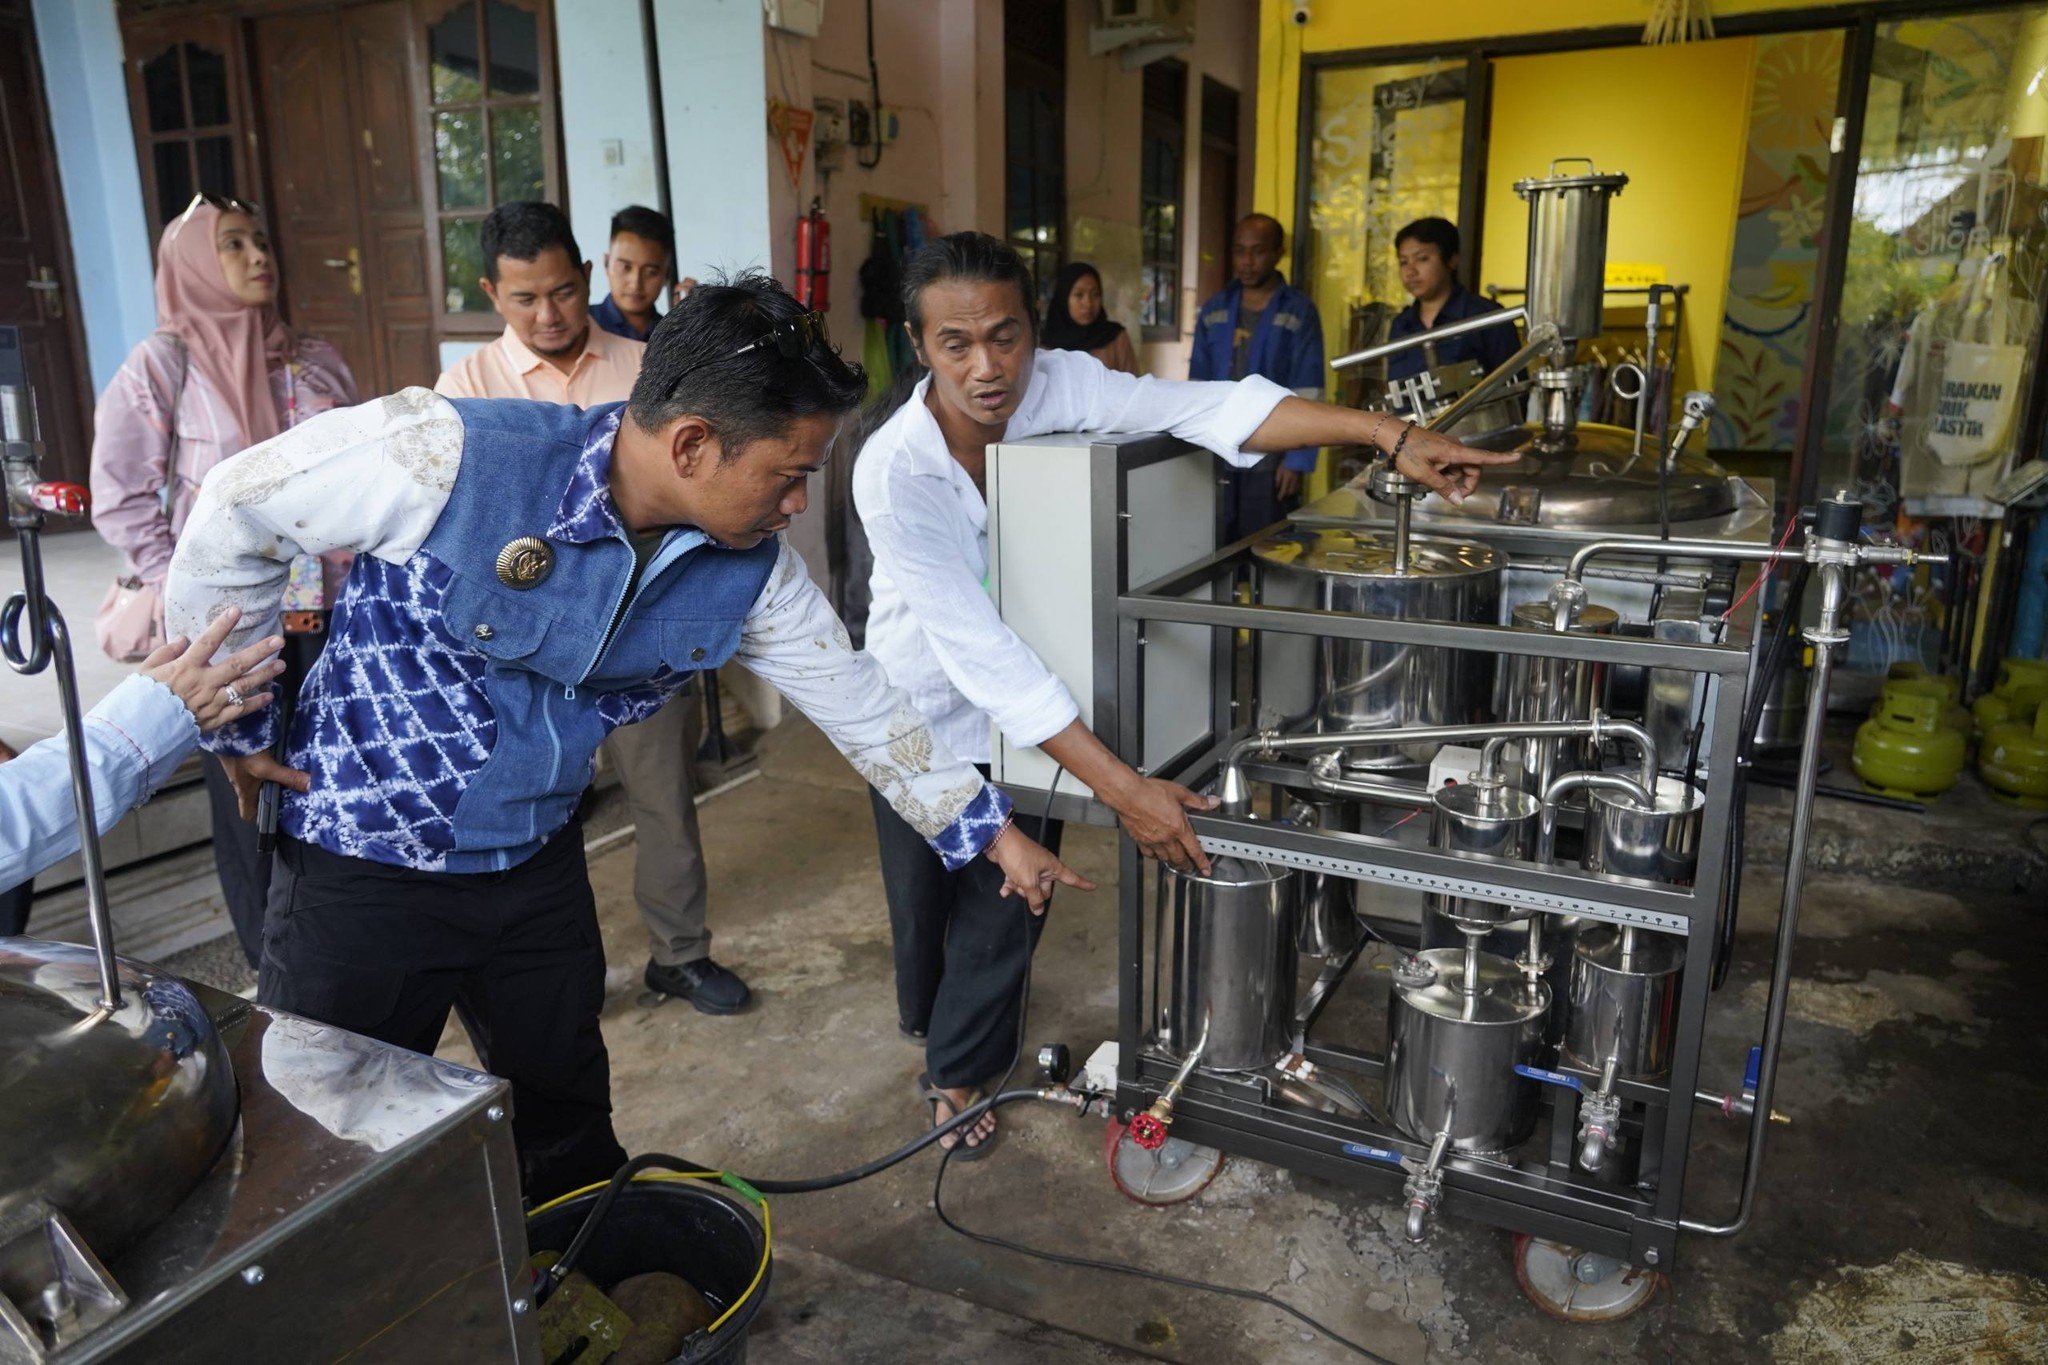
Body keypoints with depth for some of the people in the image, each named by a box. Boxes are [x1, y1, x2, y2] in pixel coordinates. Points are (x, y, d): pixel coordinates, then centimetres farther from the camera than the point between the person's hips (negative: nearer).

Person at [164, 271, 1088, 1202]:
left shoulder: (749, 570, -12)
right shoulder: (452, 456, -28)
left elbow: (854, 698, -1)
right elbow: (235, 512, -14)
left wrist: (993, 834, 3)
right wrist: (236, 728, -6)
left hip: (539, 862, 5)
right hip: (366, 866, -4)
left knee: (569, 1123, 20)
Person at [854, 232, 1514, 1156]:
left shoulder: (1055, 385, -20)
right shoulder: (892, 470, -30)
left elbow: (1208, 408, -29)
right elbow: (980, 651, -35)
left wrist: (1389, 434, -41)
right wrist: (1122, 789, -38)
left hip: (1025, 709, 3)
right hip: (926, 708, -2)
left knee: (1007, 899, 7)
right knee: (925, 896, 13)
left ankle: (955, 1068, 33)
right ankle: (923, 1009, 48)